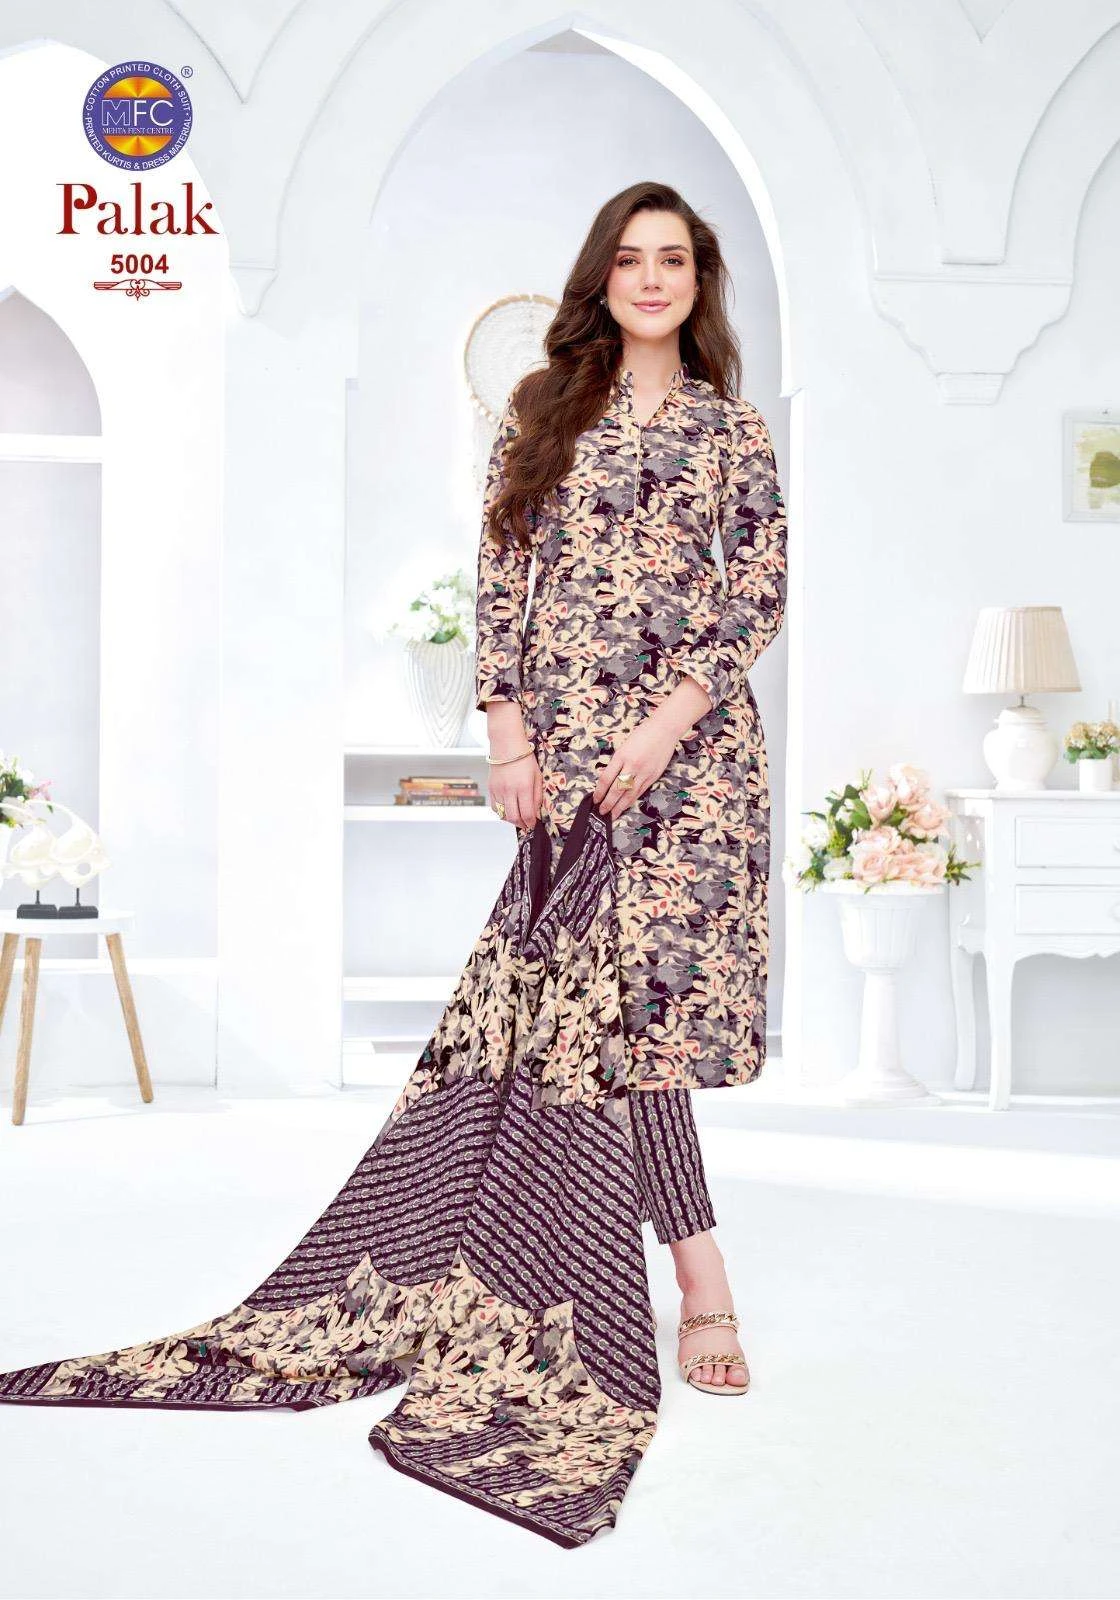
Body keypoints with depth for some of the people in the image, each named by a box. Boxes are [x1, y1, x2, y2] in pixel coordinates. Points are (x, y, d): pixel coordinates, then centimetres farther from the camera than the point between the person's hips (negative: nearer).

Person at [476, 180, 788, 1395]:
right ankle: (702, 1278, 4)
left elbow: (761, 593, 2)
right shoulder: (541, 410, 10)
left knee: (665, 957, -4)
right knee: (625, 973, -3)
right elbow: (499, 573, 6)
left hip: (690, 729, 0)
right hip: (566, 731, 0)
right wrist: (508, 732, -2)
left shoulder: (732, 430, 8)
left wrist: (669, 721, -10)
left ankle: (615, 1193, 17)